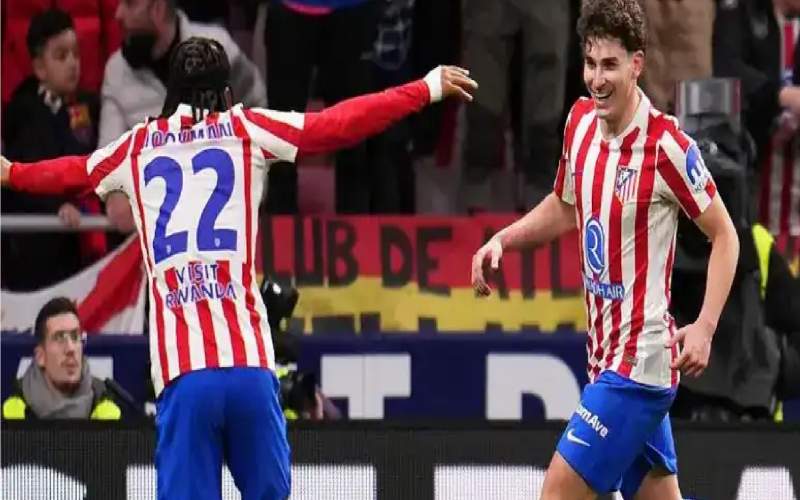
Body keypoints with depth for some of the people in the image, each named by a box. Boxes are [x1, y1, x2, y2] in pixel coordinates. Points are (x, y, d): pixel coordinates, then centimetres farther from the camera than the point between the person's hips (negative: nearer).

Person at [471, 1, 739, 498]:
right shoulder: (581, 122, 5)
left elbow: (725, 235, -9)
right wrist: (502, 240, 8)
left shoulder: (666, 145, -17)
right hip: (607, 357, 8)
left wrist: (704, 327, -19)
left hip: (640, 361, -8)